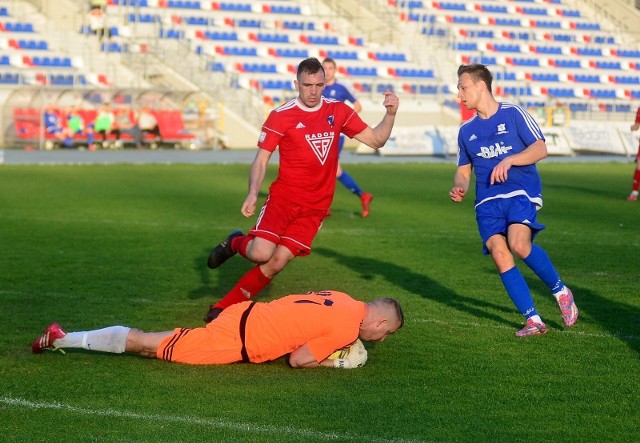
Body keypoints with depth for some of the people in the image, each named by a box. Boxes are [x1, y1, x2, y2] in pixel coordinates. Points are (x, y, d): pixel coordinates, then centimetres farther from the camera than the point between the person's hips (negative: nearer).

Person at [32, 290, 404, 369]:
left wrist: (329, 345, 14)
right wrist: (337, 360, 2)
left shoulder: (342, 299, 9)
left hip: (247, 315, 7)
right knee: (146, 344, 1)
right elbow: (297, 360, -10)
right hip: (236, 340, -7)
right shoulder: (347, 328, -17)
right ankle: (61, 340, 7)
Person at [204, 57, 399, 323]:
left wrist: (390, 114, -8)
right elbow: (261, 159, -4)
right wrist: (253, 194, -20)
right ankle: (235, 243, 15)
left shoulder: (338, 111, 5)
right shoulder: (281, 116, -5)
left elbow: (376, 140, 9)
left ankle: (224, 307, 11)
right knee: (261, 253, -22)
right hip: (283, 198, -3)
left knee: (276, 263, -4)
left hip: (316, 207, 3)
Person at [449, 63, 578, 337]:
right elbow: (463, 170, 23)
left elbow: (540, 149, -4)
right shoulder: (466, 130, 17)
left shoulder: (513, 114, 1)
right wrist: (459, 188, 1)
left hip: (521, 192, -4)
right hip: (487, 200, 5)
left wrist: (509, 160, -19)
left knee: (519, 244, -29)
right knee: (499, 254, -16)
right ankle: (533, 320, -10)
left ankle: (560, 291, -4)